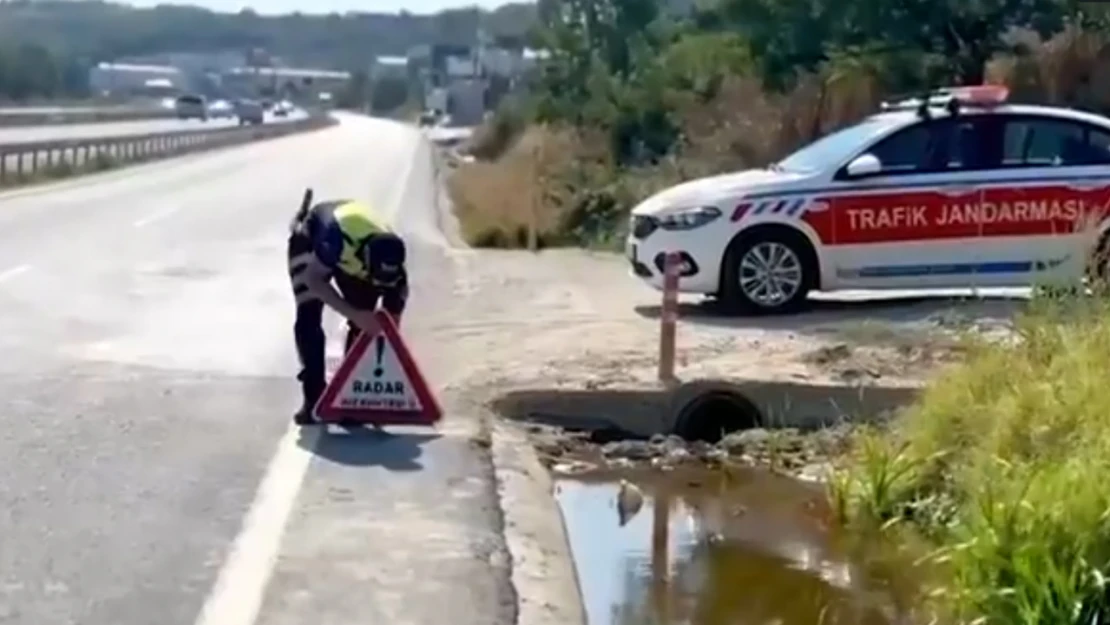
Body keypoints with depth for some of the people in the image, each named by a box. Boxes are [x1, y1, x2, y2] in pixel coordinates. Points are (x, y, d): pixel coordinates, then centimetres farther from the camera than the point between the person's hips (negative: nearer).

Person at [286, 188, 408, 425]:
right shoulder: (338, 235, -47)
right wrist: (353, 314, -46)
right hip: (311, 239, -3)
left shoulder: (390, 264, -32)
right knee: (309, 318, -15)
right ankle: (313, 399, -10)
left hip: (353, 248, 3)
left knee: (364, 324, -9)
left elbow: (391, 323, -20)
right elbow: (313, 279, -36)